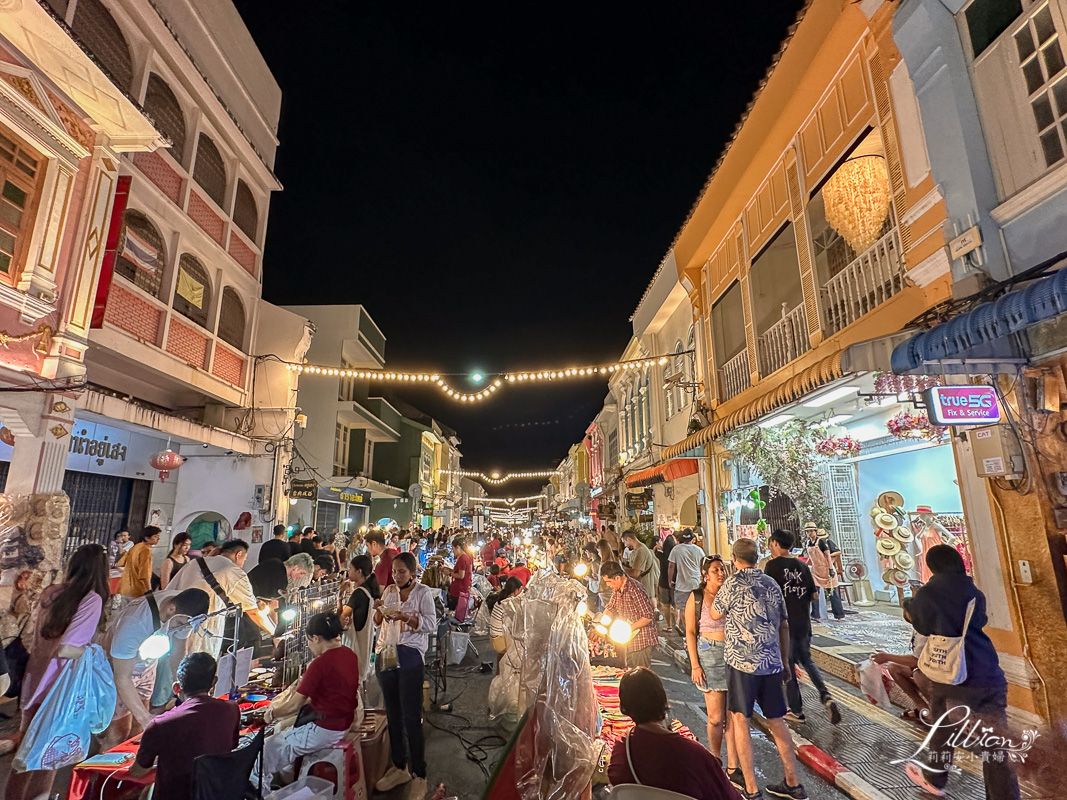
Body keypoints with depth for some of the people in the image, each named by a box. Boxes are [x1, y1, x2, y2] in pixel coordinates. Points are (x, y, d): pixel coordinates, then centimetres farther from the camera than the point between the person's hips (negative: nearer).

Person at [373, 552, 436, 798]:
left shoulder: (423, 592, -5)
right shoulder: (389, 590, 10)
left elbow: (431, 624, -11)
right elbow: (378, 622, 16)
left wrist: (405, 617, -23)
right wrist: (379, 610, -6)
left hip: (410, 657, -5)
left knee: (411, 717, -3)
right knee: (392, 713, 12)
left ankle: (419, 776, 10)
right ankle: (399, 767, 28)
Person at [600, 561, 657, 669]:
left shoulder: (635, 589, -26)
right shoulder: (617, 589, 1)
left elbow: (649, 616, -25)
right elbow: (610, 608, 13)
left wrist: (629, 628, -21)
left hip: (642, 641, -8)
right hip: (630, 640, 9)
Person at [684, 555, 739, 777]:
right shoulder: (696, 597, -4)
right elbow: (690, 632, -3)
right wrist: (695, 665, -7)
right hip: (710, 655, -3)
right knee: (716, 717, 3)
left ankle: (732, 767, 18)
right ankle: (715, 763, 25)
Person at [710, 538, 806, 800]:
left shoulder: (733, 584, -12)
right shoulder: (772, 584, 5)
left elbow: (715, 614, 1)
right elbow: (784, 625, 11)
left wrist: (719, 592, 15)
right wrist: (784, 659, 21)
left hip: (742, 663, -6)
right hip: (772, 664, 6)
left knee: (740, 720, 6)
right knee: (776, 721, 18)